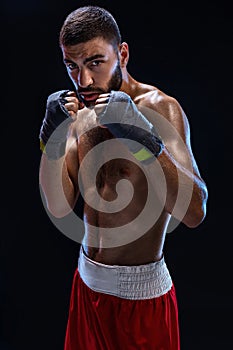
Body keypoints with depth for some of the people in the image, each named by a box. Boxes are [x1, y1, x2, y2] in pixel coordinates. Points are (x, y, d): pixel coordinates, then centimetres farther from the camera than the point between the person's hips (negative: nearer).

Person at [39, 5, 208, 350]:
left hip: (142, 294, -5)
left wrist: (143, 138, -36)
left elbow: (194, 212, -26)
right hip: (87, 281, 6)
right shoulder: (81, 114, 3)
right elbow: (59, 206, -2)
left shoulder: (159, 108, -16)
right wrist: (52, 141, -17)